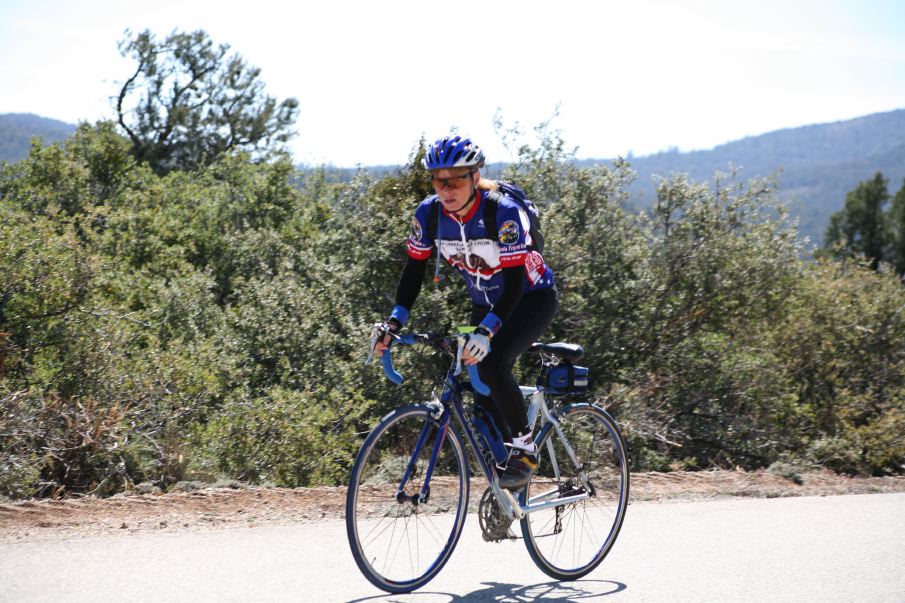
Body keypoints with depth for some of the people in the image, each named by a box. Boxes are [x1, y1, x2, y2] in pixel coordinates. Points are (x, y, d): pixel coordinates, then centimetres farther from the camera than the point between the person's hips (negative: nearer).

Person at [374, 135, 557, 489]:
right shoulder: (429, 214, -15)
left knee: (491, 365, -29)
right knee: (482, 394, -1)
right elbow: (414, 270, -6)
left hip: (531, 297, -6)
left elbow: (515, 281, -33)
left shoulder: (503, 212, -31)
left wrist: (486, 331, -45)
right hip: (486, 303, 6)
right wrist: (394, 323, -19)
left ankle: (525, 448, -11)